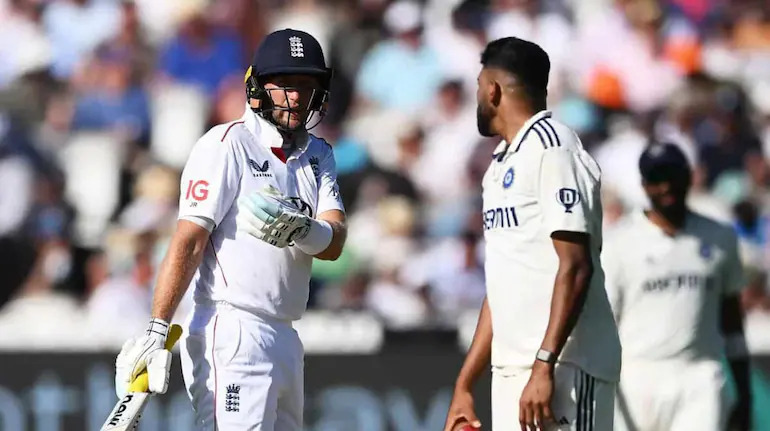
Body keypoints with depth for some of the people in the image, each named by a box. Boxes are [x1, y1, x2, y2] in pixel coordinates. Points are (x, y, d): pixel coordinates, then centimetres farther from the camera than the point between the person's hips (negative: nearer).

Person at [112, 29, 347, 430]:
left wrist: (299, 231, -25)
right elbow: (189, 240, -14)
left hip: (283, 338, 8)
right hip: (231, 334, -8)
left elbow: (334, 242, 0)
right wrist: (156, 330, -23)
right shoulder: (227, 144, -6)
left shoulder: (318, 155, 15)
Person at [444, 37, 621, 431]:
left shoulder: (552, 148, -8)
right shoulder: (501, 164, 21)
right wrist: (463, 385, 20)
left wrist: (544, 366, -23)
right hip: (510, 369, 9)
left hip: (563, 368, -9)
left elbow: (575, 266, -16)